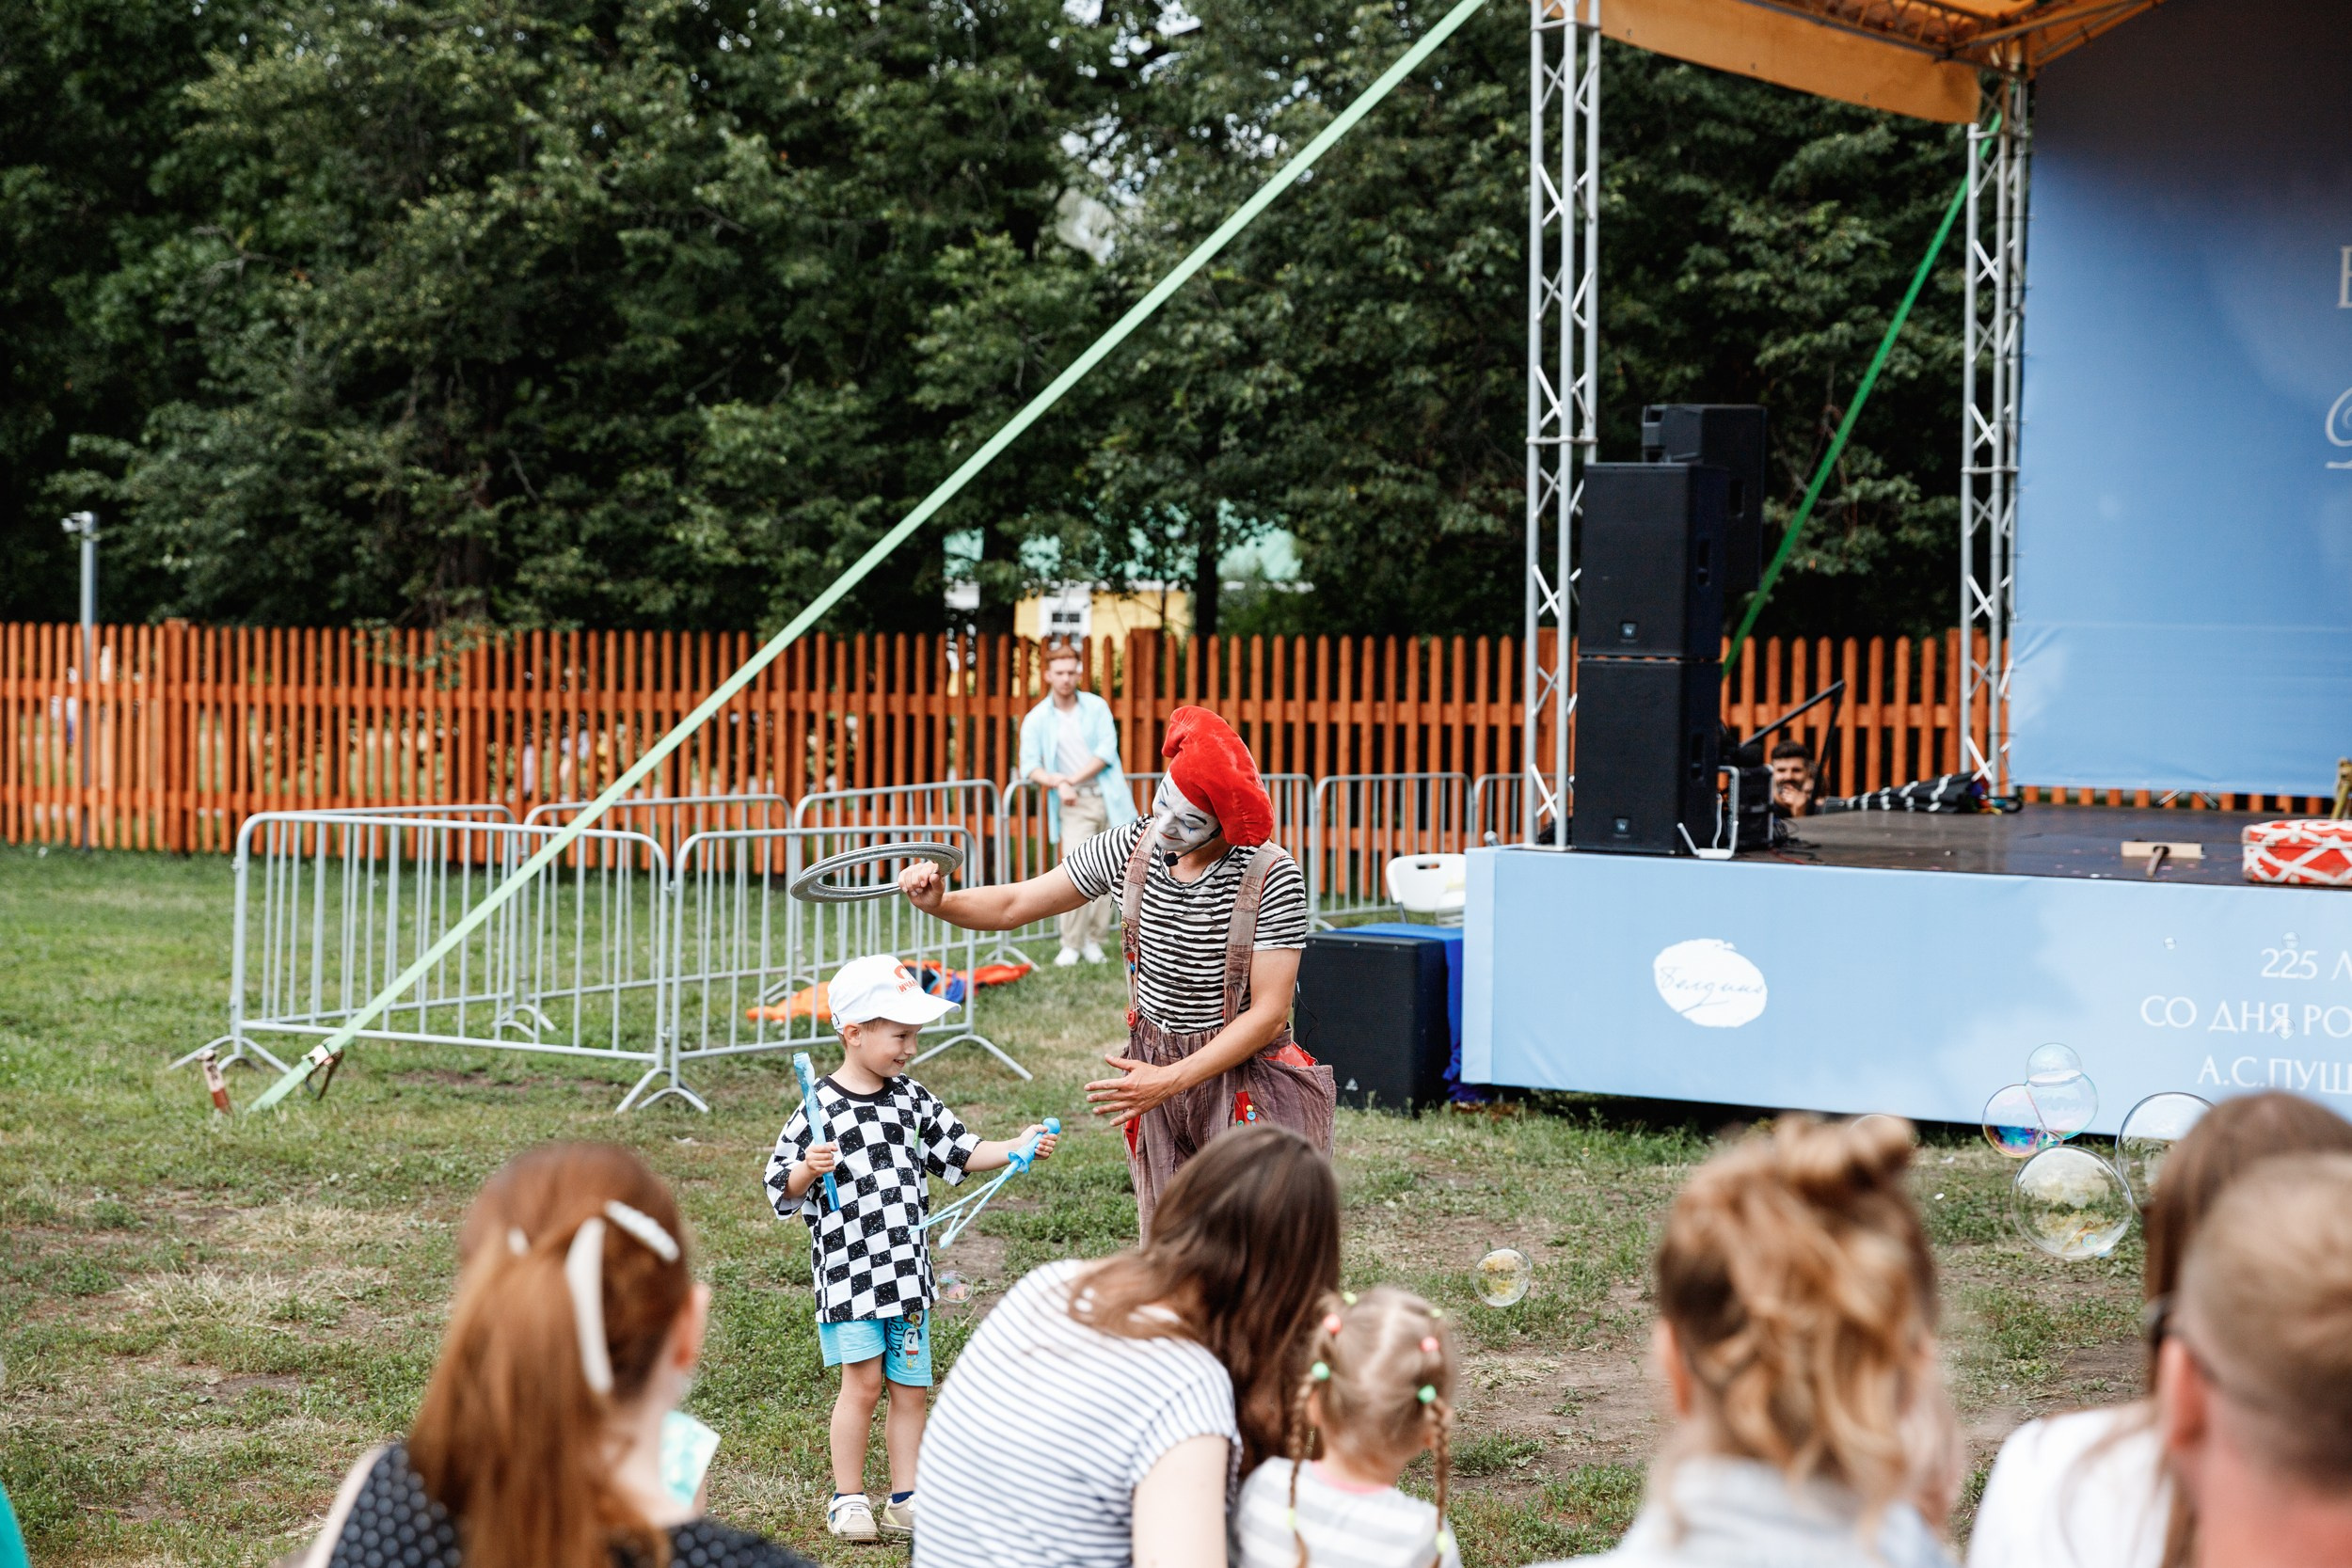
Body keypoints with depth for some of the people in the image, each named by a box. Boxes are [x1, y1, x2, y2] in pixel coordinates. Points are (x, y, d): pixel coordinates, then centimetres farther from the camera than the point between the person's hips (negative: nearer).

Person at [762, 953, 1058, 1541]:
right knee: (863, 1380, -6)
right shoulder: (822, 1108, -8)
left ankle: (905, 1501, 17)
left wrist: (1015, 1147, 3)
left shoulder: (912, 1099, 8)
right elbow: (782, 1189, -6)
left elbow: (957, 1151, 16)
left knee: (910, 1385, 7)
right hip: (848, 1268, -5)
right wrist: (809, 1169, -26)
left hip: (907, 1268, 5)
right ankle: (848, 1498, 8)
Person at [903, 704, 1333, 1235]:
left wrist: (1169, 1080, -25)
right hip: (1154, 1065, 5)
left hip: (1246, 1073, -5)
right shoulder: (1130, 848, -5)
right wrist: (940, 902, -17)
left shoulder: (1272, 877, -19)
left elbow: (1269, 1013, -20)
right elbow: (1016, 903, 3)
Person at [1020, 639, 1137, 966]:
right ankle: (1071, 945, -11)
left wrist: (1072, 779, -14)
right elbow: (1030, 766, -3)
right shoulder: (1037, 719, 3)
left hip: (1108, 797, 2)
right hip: (1074, 804, -2)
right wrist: (1058, 785, -21)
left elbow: (1107, 751, -4)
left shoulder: (1096, 707, 6)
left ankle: (1093, 939, 13)